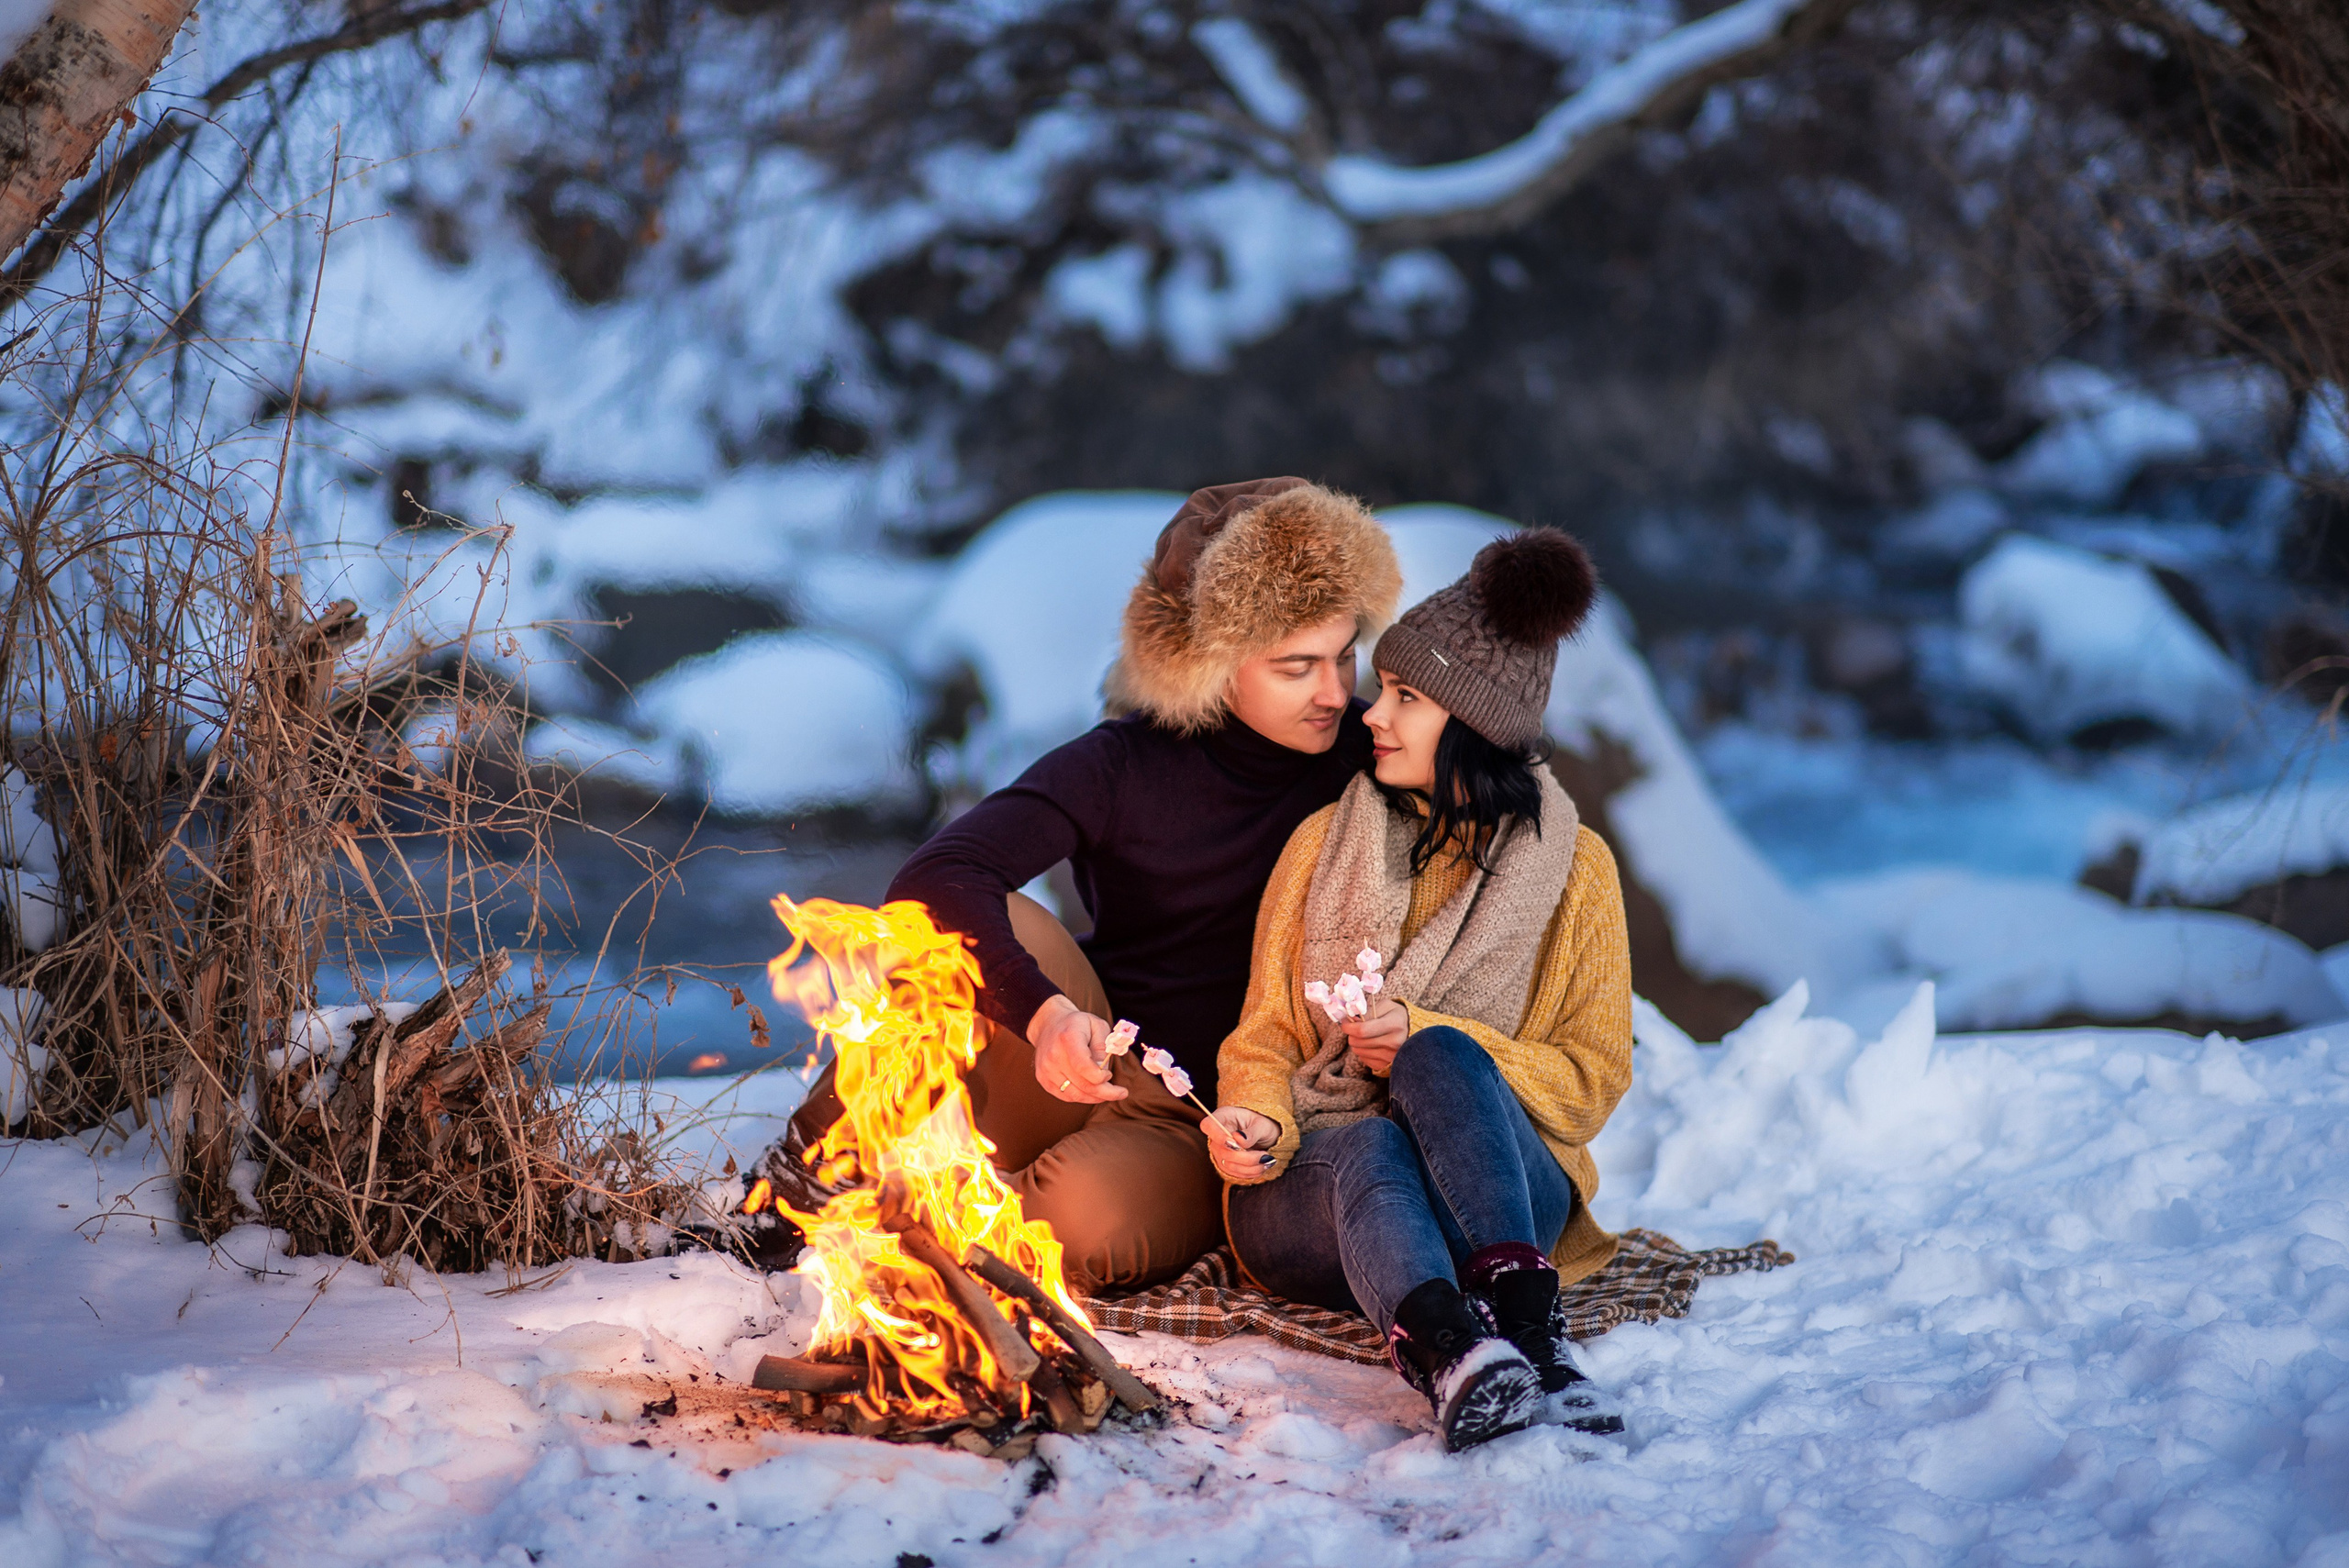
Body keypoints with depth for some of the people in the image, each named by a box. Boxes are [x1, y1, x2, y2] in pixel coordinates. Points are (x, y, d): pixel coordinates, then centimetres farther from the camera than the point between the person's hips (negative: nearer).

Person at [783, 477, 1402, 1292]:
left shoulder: (1366, 756, -2)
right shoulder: (1122, 767, -9)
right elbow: (934, 880, -22)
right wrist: (1044, 1013, -41)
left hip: (1191, 1134, 0)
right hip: (1087, 1072, 0)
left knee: (1091, 1222, -36)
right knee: (995, 922, -30)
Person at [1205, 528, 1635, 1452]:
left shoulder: (1573, 866, 6)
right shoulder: (1323, 843, 12)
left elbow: (1593, 1077, 3)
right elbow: (1265, 1036, 12)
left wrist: (1423, 1039, -12)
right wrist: (1258, 1119, -12)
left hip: (1501, 1193, -1)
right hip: (1315, 1190, 1)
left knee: (1442, 1057, -34)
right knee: (1372, 1152, -38)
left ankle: (1517, 1308, -55)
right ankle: (1454, 1360, -69)